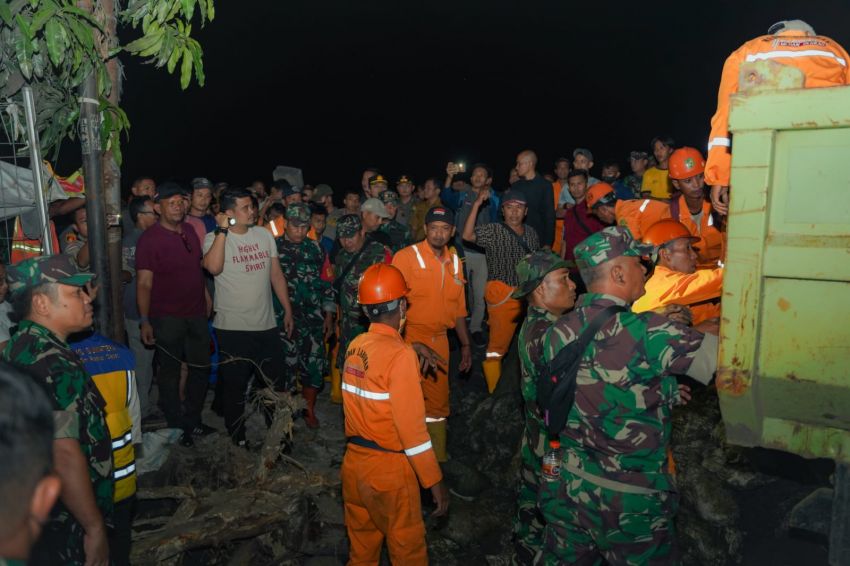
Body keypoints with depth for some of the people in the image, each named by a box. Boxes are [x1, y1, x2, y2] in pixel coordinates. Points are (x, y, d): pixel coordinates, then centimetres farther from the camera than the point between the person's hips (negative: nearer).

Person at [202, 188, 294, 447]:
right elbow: (213, 267, -29)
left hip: (267, 325, 5)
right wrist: (223, 230, -24)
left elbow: (276, 274, 11)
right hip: (232, 328, -4)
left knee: (276, 383, 15)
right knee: (234, 386, 9)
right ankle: (237, 436, 28)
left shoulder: (264, 235, 7)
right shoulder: (215, 238, -7)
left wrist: (288, 310, 10)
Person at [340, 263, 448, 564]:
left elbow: (362, 405, 5)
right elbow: (411, 426, -20)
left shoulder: (355, 346, 1)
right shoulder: (400, 353, -19)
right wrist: (434, 481, -13)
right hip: (388, 467, -6)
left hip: (354, 461, 7)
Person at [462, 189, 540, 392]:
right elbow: (468, 235, -21)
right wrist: (476, 205, -26)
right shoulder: (494, 231, -6)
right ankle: (495, 392, 11)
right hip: (502, 295, -5)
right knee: (497, 345, -3)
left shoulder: (531, 233, 10)